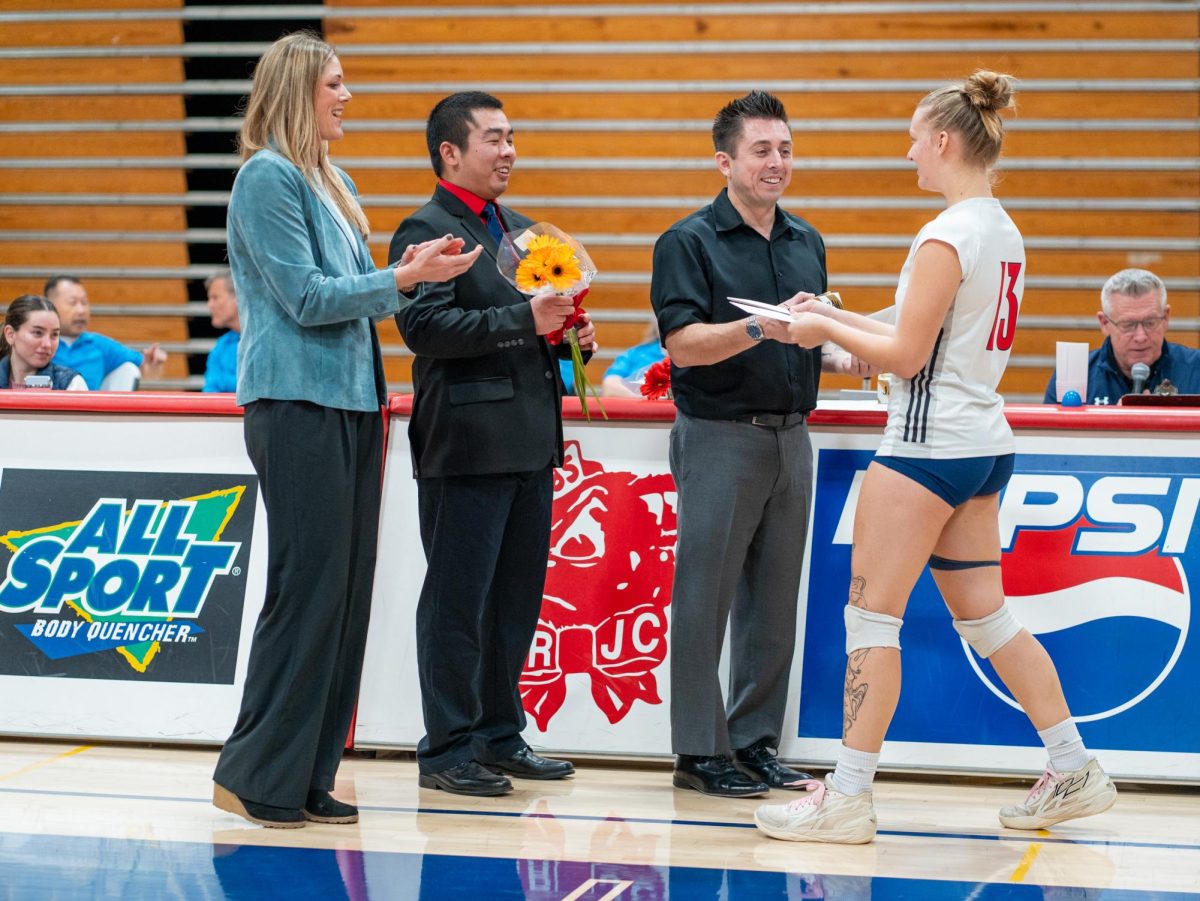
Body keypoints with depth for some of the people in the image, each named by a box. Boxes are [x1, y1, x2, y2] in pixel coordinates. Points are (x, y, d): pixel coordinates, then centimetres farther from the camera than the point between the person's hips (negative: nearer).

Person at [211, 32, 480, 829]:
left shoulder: (336, 183, 19)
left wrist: (413, 271, 4)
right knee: (308, 587, -9)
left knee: (348, 590, 6)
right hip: (297, 404, -9)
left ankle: (308, 778, 11)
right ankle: (255, 776, -1)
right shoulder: (268, 178, -8)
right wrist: (404, 279, -14)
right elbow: (306, 297, -13)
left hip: (353, 401, 9)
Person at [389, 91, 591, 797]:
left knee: (517, 600, 12)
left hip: (531, 446, 8)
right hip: (468, 446, -8)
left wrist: (569, 336, 7)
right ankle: (447, 751, 3)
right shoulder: (426, 231, -7)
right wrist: (525, 320, -24)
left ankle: (499, 736, 22)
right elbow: (424, 327, -20)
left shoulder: (522, 230, 20)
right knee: (457, 603, -3)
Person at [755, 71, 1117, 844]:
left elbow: (907, 356, -15)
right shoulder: (1004, 232, 12)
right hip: (984, 441, 9)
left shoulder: (946, 237, -16)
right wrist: (844, 319, 17)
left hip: (929, 446, -9)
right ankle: (1074, 772, 17)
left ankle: (848, 796, 0)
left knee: (871, 616, -3)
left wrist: (826, 329, -3)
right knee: (984, 614, 15)